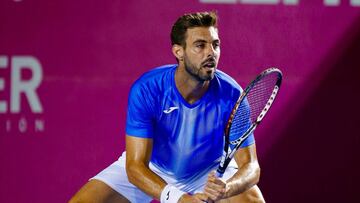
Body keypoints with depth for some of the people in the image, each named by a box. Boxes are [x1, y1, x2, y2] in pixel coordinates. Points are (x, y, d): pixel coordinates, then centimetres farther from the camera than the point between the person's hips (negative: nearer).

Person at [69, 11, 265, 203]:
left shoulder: (231, 95, -26)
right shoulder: (145, 90, -30)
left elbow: (250, 165, -24)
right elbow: (135, 166, -31)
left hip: (209, 171, 1)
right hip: (150, 168, -1)